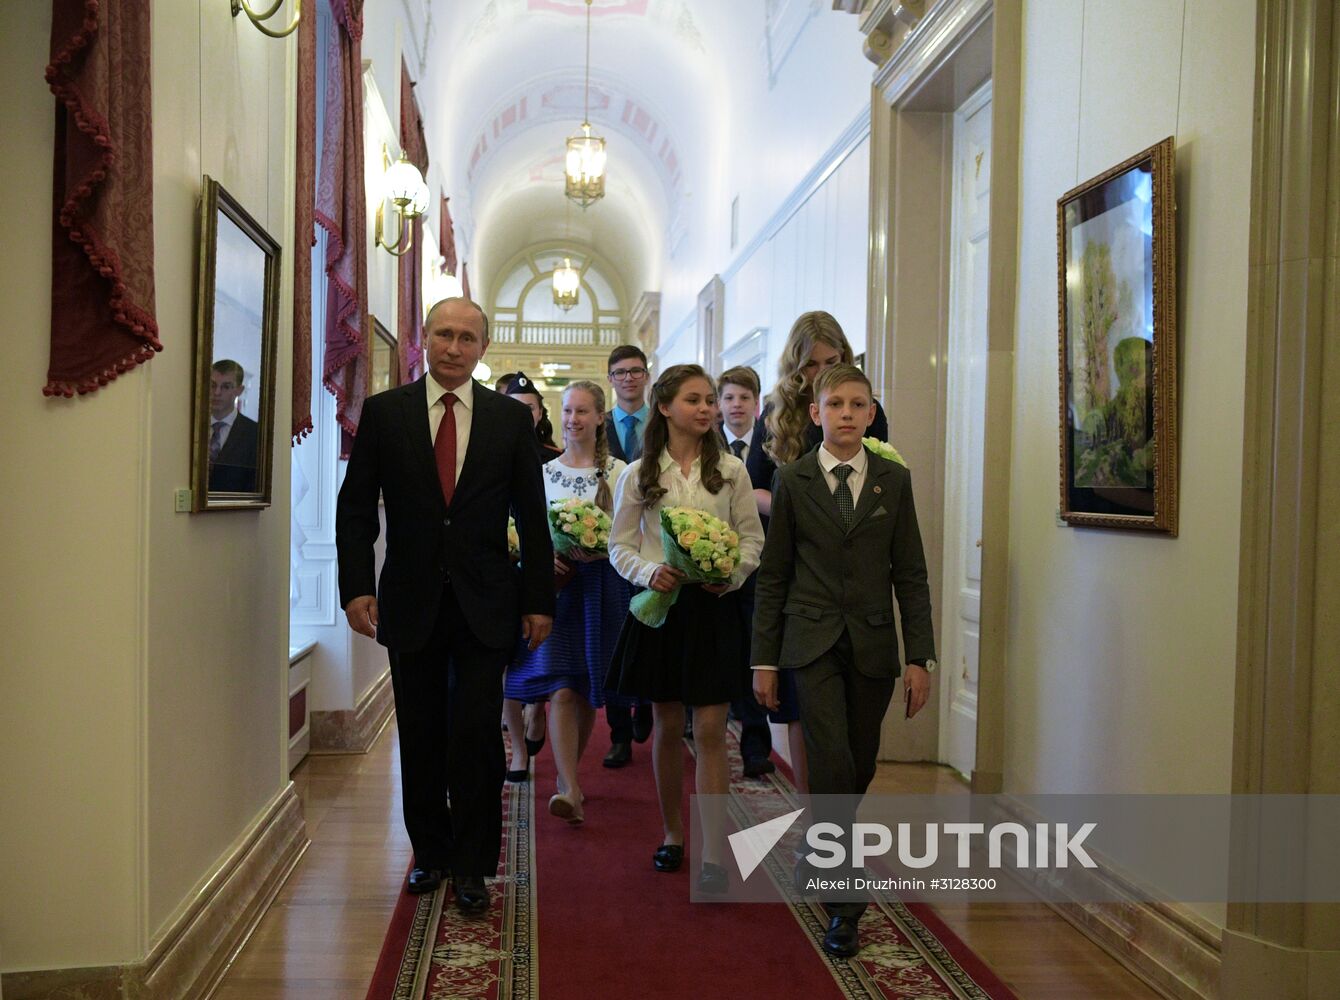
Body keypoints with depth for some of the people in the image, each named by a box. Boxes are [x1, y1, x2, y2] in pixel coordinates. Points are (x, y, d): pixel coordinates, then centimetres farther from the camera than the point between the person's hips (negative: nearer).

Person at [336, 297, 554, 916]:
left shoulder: (511, 418, 4)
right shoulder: (383, 412, 3)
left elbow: (532, 516, 5)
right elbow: (355, 507, 3)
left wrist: (539, 599, 2)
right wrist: (356, 587, -7)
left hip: (485, 604, -1)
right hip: (411, 602, 1)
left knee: (477, 736, -3)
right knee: (421, 738, 11)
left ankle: (473, 866, 12)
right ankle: (431, 852, 28)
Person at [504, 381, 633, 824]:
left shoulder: (618, 473, 0)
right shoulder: (543, 472, 8)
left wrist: (599, 550, -17)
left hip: (600, 587, -1)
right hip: (552, 584, 1)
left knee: (587, 691, 9)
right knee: (561, 690, -10)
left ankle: (567, 775, 28)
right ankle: (571, 790, -15)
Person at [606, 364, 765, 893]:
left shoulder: (731, 470, 2)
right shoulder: (639, 474, 3)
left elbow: (753, 537, 5)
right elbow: (620, 545, 5)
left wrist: (732, 575, -13)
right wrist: (649, 572, -14)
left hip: (713, 607, -1)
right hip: (659, 604, 1)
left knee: (710, 730, -5)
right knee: (667, 726, 10)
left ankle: (712, 854, -2)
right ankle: (672, 833, 28)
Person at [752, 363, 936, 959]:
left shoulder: (894, 481, 4)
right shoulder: (792, 481, 1)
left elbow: (910, 574, 5)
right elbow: (773, 574, 3)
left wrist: (920, 658, 0)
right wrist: (764, 659, 1)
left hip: (872, 647, 2)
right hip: (813, 644, -2)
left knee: (859, 770, 9)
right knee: (833, 763, -12)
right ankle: (844, 906, -2)